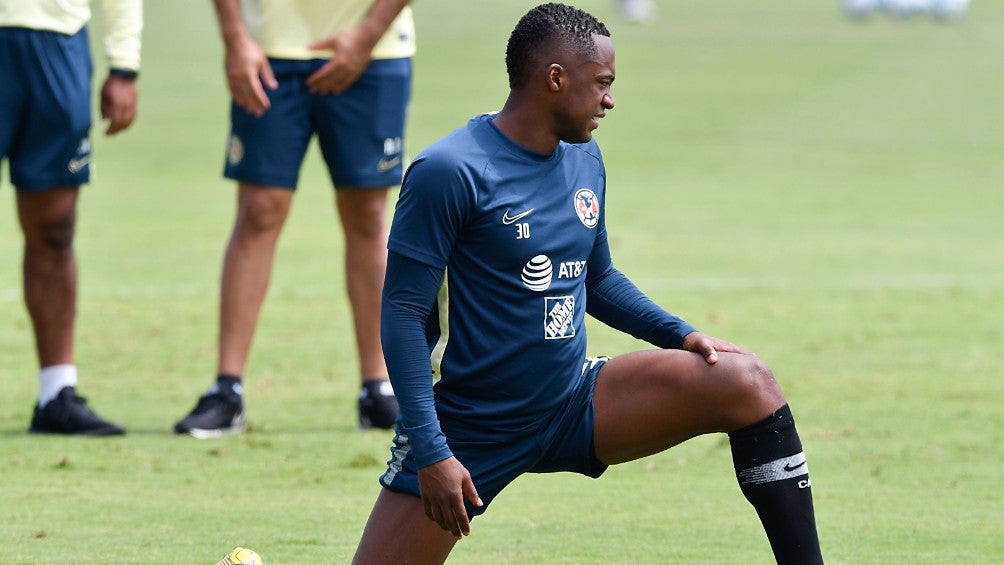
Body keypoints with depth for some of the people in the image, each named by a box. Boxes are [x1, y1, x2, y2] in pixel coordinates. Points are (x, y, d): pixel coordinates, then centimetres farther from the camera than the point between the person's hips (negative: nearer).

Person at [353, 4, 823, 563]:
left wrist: (681, 336, 4)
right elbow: (403, 313, -18)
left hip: (573, 406, 6)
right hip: (467, 431, -6)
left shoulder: (585, 159, 6)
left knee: (748, 382, -12)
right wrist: (430, 451, -23)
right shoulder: (450, 172, -18)